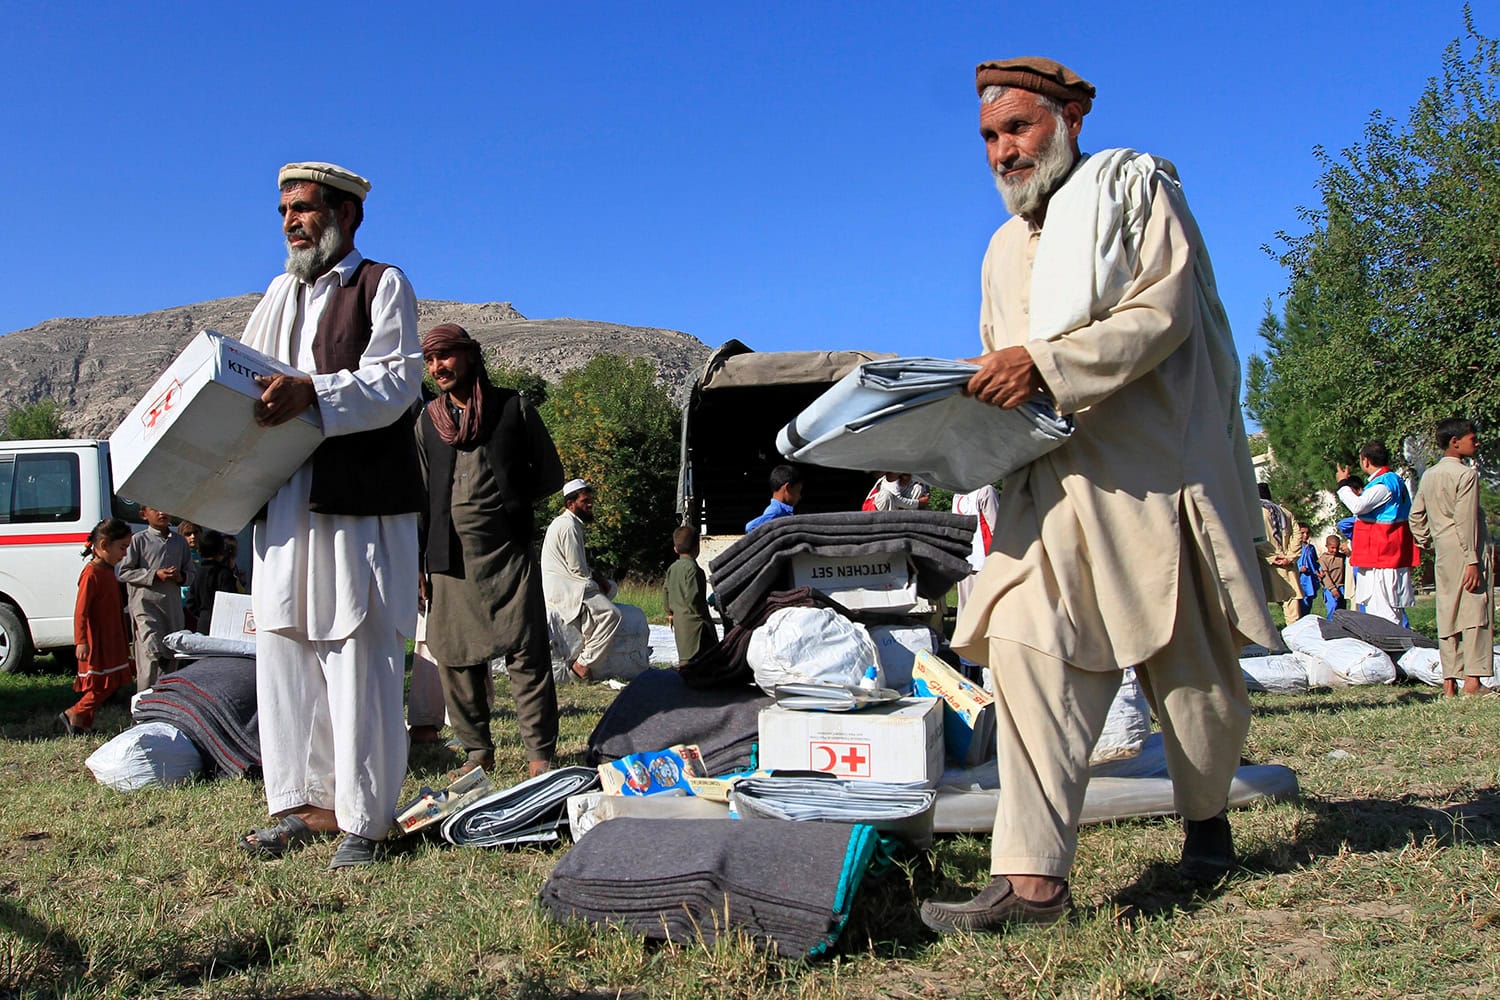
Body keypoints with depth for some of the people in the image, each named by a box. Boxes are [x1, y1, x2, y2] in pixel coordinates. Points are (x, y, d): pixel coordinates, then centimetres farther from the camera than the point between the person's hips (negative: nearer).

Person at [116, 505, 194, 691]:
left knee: (171, 657, 9)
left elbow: (190, 573, 19)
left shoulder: (180, 541, 13)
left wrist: (181, 577, -5)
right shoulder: (139, 540, 0)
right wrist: (155, 575, -12)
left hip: (173, 605, 5)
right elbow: (123, 572, -3)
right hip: (146, 603, -5)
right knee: (152, 655, -16)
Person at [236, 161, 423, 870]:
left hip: (360, 504, -7)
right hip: (285, 503, 7)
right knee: (283, 654, 8)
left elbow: (394, 383, -11)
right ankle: (302, 804, 18)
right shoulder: (279, 295, 22)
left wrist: (312, 393, -27)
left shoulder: (383, 285, 3)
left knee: (360, 661, -5)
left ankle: (364, 820, 2)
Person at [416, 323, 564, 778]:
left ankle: (540, 753, 0)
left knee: (527, 653, -6)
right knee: (455, 656, 3)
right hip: (449, 556, 3)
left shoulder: (513, 407, 6)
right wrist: (415, 562, 8)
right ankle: (477, 751, 15)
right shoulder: (428, 420, 13)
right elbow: (419, 495, 14)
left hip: (508, 551, -3)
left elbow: (550, 475, 12)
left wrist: (509, 500, 4)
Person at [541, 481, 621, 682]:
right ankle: (582, 663, -16)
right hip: (563, 590, -11)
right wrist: (596, 578, 0)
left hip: (567, 584, 11)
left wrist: (596, 576, 7)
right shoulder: (568, 526, -15)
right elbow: (577, 569, -18)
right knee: (611, 614, -19)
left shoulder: (570, 523, 19)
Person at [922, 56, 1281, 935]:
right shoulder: (1007, 249, 21)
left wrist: (1047, 363, -23)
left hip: (1159, 467, -5)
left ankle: (1208, 818, 33)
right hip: (1058, 483, 5)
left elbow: (1164, 314, -13)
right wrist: (981, 401, 1)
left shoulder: (1136, 194, 2)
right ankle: (1033, 875, -14)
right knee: (1031, 651, -12)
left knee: (1192, 668, 7)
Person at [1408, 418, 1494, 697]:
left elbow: (1415, 515, 16)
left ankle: (1449, 681, 6)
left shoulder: (1428, 476, 13)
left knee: (1447, 615, 6)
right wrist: (1473, 560, -15)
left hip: (1443, 555, 7)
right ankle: (1472, 680, -8)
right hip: (1465, 552, -7)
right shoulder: (1466, 473, -9)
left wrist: (1426, 544, 24)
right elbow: (1466, 521, -15)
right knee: (1475, 612, -5)